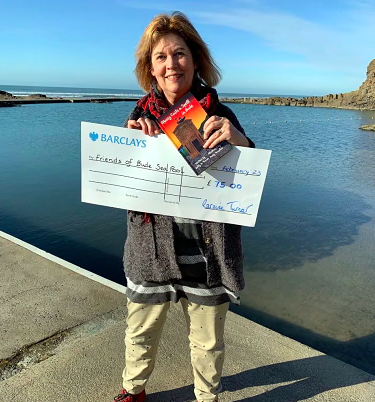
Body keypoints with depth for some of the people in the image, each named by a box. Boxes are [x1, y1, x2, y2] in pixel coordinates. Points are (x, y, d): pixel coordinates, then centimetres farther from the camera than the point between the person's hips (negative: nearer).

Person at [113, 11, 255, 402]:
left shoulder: (220, 118, -5)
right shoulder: (140, 117, -1)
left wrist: (239, 141, -26)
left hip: (207, 255, -1)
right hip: (152, 251, 2)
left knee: (208, 343, 20)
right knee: (140, 336, 22)